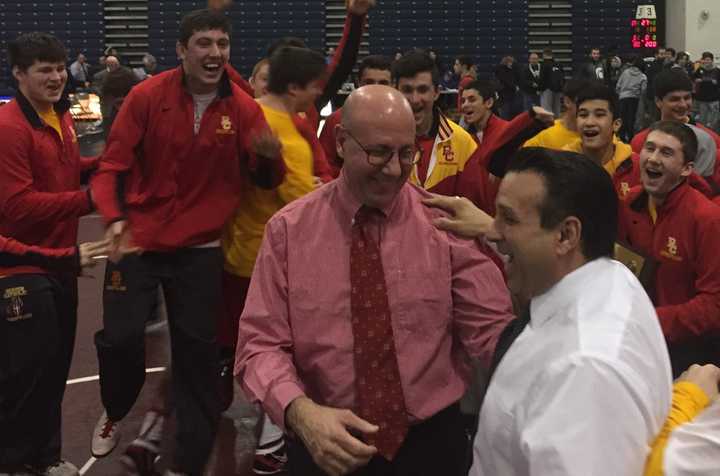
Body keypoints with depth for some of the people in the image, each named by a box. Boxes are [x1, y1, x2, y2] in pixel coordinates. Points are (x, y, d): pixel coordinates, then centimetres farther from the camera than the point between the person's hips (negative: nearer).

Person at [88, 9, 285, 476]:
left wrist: (271, 156, -22)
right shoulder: (147, 96, -10)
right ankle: (115, 413, 27)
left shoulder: (244, 108, -5)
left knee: (198, 350, 5)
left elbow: (267, 181, 1)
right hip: (138, 241, -1)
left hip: (199, 248, 1)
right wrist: (115, 220, -23)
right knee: (122, 336, -9)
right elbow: (112, 165, -7)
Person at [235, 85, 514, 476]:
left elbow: (492, 330, -7)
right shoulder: (288, 230, -5)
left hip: (430, 444, 1)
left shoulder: (445, 224, -5)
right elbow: (260, 344, -7)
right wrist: (301, 411, -25)